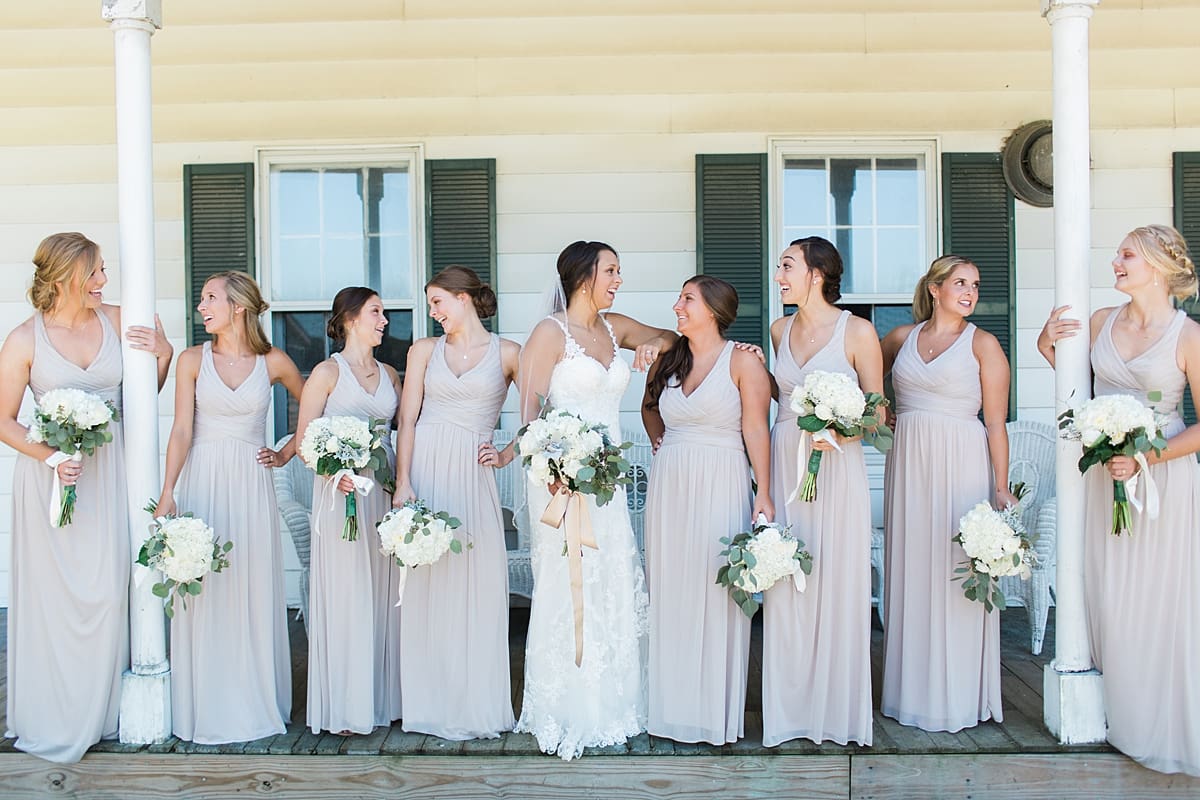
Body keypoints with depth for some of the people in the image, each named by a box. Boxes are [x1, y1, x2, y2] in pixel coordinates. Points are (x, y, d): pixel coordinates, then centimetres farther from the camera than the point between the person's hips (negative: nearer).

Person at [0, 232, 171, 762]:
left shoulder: (116, 320, 2)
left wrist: (162, 352, -5)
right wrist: (50, 457, -15)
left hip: (109, 471, 2)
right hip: (51, 478, -2)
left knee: (109, 592, 4)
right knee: (54, 594, 4)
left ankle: (102, 711, 22)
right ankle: (54, 718, 21)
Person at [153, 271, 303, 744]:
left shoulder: (273, 362, 2)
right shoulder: (193, 360, 2)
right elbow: (181, 431, -3)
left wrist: (287, 453, 8)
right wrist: (167, 492, -11)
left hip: (251, 483, 0)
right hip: (202, 481, 0)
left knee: (254, 595, 4)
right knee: (203, 594, 2)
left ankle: (255, 704, 18)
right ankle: (207, 708, 15)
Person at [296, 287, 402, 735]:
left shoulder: (388, 374, 14)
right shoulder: (328, 372, -2)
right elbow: (303, 440, -5)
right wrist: (332, 472, -21)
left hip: (384, 492, 5)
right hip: (342, 492, -5)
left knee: (384, 593, 8)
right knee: (345, 594, -1)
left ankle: (384, 698, 18)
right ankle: (344, 709, 8)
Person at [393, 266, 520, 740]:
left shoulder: (506, 354, 5)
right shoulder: (424, 351, 10)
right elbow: (407, 420, 3)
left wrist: (507, 455, -2)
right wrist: (403, 484, -6)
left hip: (472, 475, -1)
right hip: (425, 470, 1)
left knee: (476, 586, -1)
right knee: (424, 585, 2)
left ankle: (474, 704, 10)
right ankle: (431, 704, 12)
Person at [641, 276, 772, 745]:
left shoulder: (742, 361, -3)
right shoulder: (667, 362, 12)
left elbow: (756, 430, -8)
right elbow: (650, 407, 31)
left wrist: (763, 495, -13)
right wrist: (659, 442, 14)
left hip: (720, 486, -5)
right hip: (669, 487, 5)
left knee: (716, 594, -1)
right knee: (669, 593, 7)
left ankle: (717, 711, 10)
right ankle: (674, 704, 18)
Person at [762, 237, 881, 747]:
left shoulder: (857, 331, -5)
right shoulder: (779, 330, 10)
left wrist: (843, 432, -18)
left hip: (836, 469, -4)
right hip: (785, 465, 4)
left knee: (837, 586, 1)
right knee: (784, 587, 4)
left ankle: (837, 709, 16)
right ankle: (790, 709, 16)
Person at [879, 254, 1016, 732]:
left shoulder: (982, 344, 0)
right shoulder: (901, 338, 10)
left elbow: (995, 423, -4)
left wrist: (1001, 487, -10)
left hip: (960, 465, -3)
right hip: (908, 463, 4)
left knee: (956, 574, -1)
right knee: (911, 572, 7)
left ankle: (957, 697, 11)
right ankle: (912, 692, 19)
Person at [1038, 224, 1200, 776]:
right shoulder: (1101, 321, 3)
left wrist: (1145, 458, -19)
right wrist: (1047, 347, 1)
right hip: (1103, 475, 5)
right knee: (1108, 599, 11)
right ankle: (1122, 718, 29)